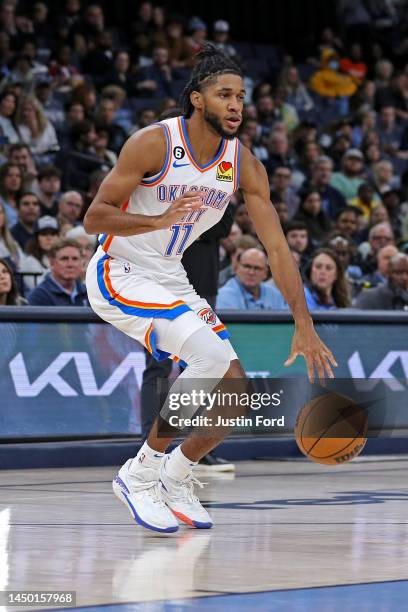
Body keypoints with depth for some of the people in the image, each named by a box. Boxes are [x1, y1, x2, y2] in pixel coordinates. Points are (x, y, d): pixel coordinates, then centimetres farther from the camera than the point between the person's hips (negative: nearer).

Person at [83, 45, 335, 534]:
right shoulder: (153, 143, -19)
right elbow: (93, 218, -20)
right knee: (215, 358, -26)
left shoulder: (243, 164, -4)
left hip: (169, 281, 7)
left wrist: (305, 327, -11)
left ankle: (173, 481, 21)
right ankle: (142, 473, -14)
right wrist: (162, 220, -36)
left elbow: (277, 248, -4)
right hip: (118, 274, -7)